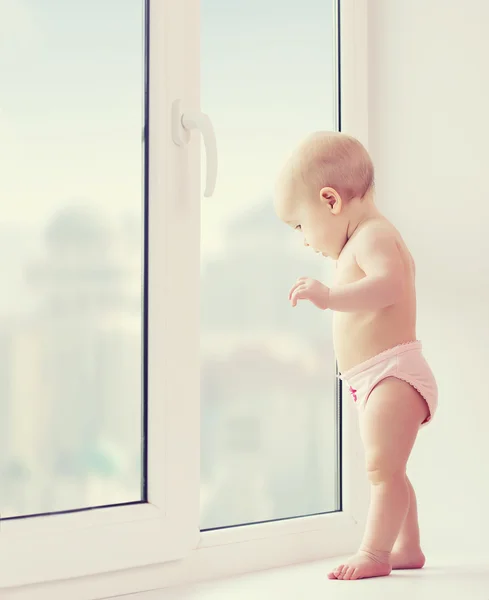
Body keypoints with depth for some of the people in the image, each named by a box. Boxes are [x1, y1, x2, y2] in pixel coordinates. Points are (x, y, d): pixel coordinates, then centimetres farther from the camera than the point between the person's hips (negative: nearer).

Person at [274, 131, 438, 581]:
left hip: (393, 373, -12)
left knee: (383, 467, -13)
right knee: (388, 471, 18)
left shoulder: (374, 236, -13)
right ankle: (407, 548, 27)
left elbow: (389, 283, -33)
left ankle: (375, 552, -11)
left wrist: (330, 297, -43)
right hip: (380, 381, 12)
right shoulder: (366, 241, 21)